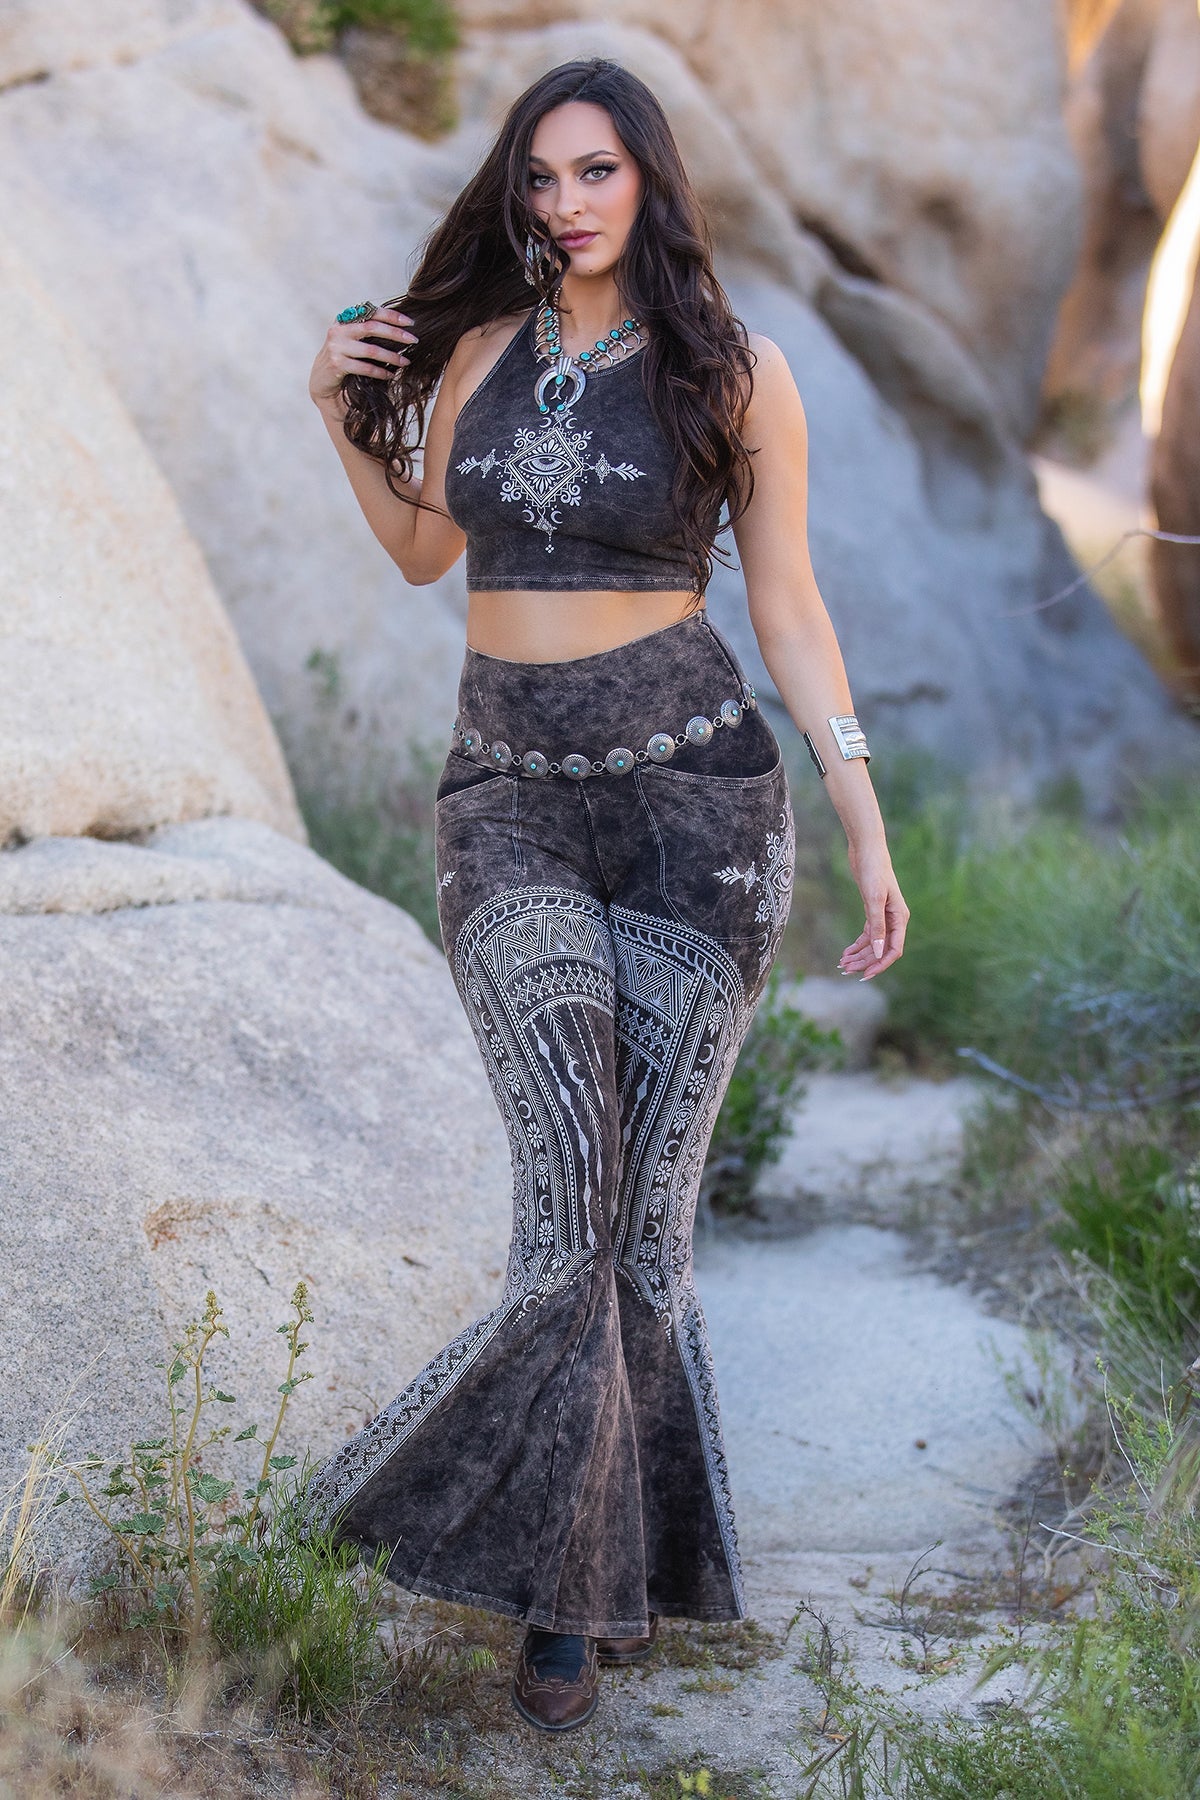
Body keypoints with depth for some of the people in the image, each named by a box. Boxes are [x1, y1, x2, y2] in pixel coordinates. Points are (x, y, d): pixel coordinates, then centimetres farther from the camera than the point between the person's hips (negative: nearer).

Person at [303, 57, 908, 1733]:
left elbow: (787, 603, 2)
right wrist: (343, 415, 8)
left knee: (642, 1206, -2)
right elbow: (425, 547, 23)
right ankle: (588, 1570, -2)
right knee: (574, 1170, -17)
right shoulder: (477, 347, 8)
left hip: (694, 793, -1)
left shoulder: (737, 371, 0)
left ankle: (584, 1566, 18)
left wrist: (867, 825, -3)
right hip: (510, 804, 2)